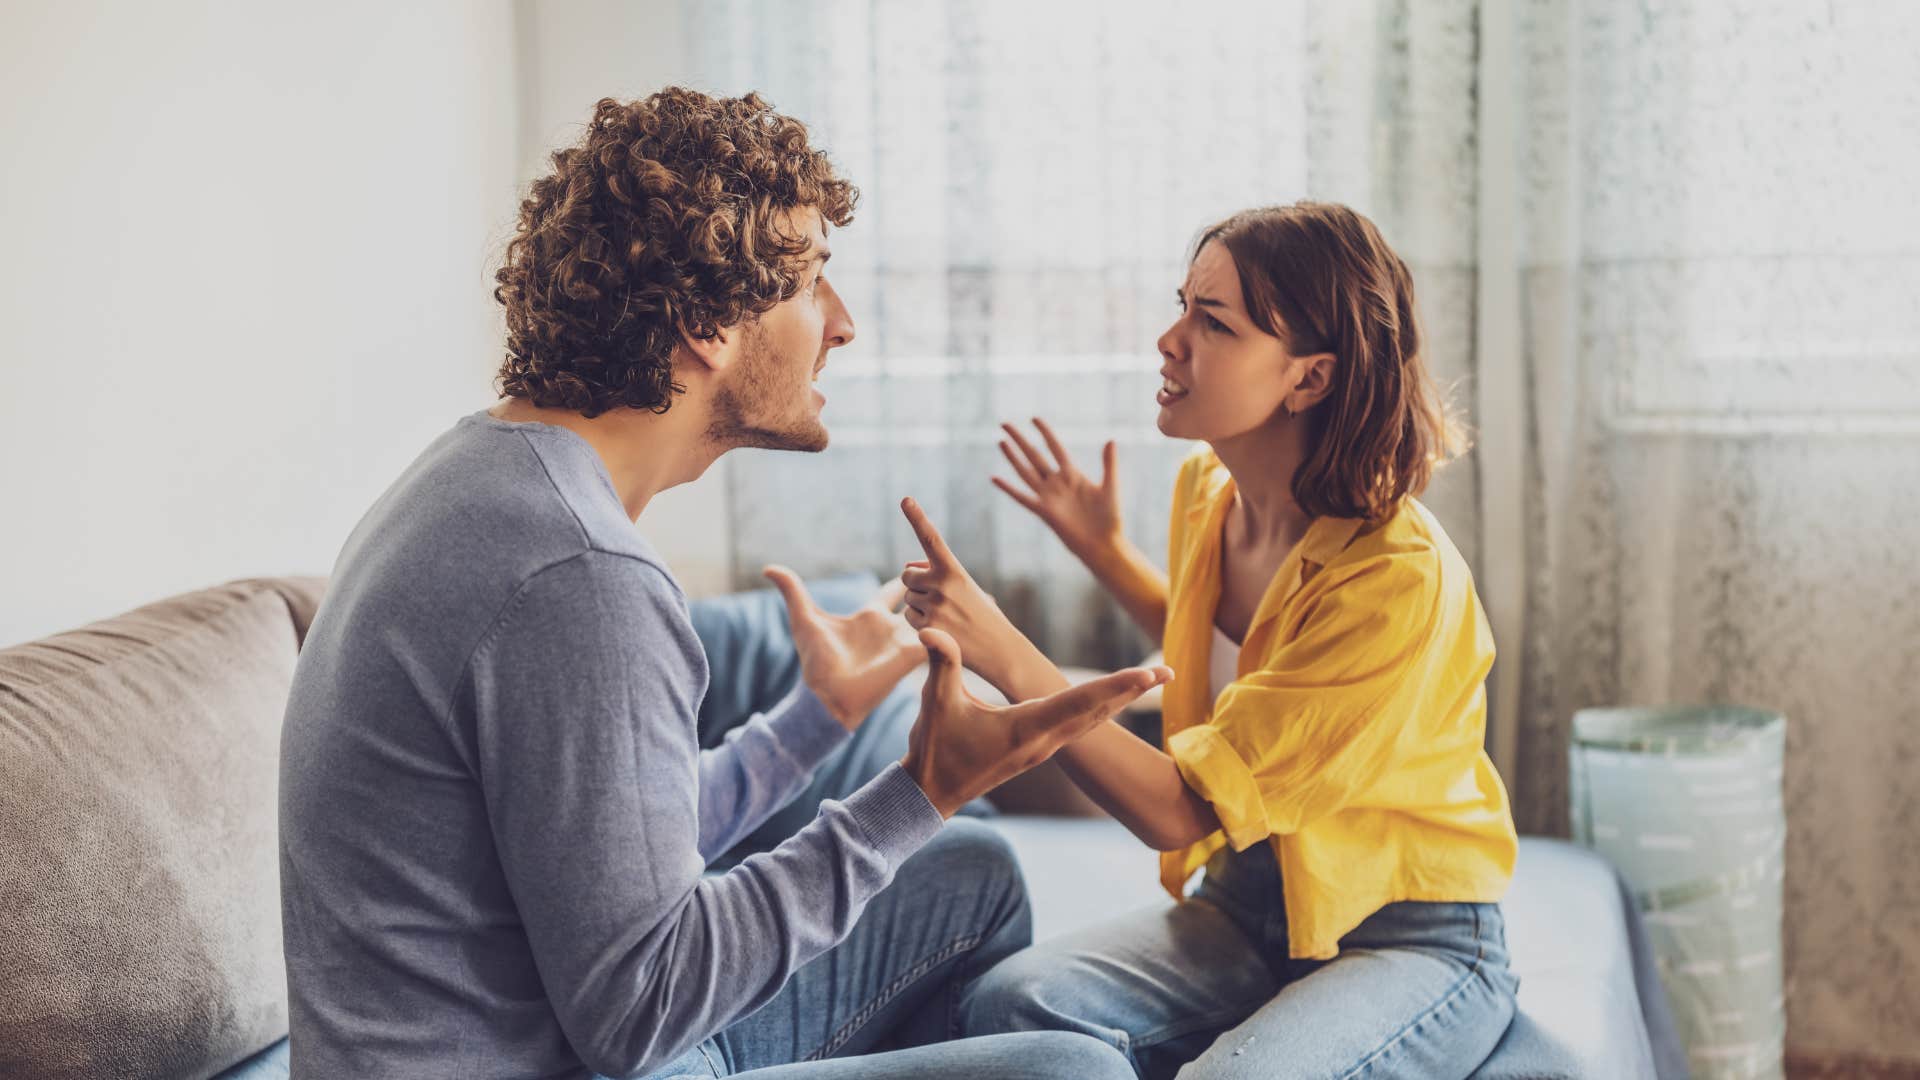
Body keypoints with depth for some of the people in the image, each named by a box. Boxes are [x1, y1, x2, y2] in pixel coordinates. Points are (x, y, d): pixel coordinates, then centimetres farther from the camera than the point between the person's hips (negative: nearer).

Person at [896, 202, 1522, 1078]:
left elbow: (1179, 811, -27)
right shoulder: (1208, 490, -1)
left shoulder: (1402, 577, -26)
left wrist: (1005, 656, -30)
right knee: (1011, 1003, -22)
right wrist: (1103, 548, 16)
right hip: (1247, 905, 6)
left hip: (1413, 941, -6)